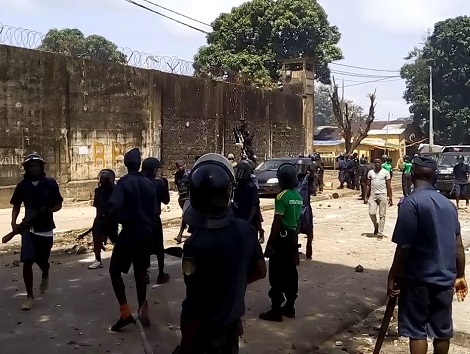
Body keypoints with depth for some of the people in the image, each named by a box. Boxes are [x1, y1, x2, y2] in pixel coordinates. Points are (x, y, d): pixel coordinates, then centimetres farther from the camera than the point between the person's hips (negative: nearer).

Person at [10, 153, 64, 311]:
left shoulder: (50, 184, -4)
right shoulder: (22, 185, 0)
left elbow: (59, 205, 2)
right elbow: (16, 206, 11)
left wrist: (47, 211, -18)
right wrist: (14, 222, -6)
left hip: (46, 228, 0)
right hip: (29, 228, 1)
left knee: (42, 261, 10)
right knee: (27, 262, -10)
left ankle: (45, 276, 48)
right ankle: (29, 296, 4)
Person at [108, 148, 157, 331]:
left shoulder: (124, 182, -11)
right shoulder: (149, 183, 6)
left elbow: (114, 207, -22)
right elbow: (154, 210, 8)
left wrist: (118, 218, -2)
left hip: (130, 231, -6)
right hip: (147, 231, 6)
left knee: (115, 270, 6)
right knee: (140, 271, 16)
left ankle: (125, 312, -2)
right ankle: (143, 312, 21)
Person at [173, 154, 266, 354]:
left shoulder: (197, 245, -29)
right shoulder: (245, 229, -10)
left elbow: (194, 308, -24)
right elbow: (260, 271, 5)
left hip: (205, 333, -6)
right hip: (233, 324, 6)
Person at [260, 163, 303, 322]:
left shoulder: (282, 197, -17)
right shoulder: (299, 197, 8)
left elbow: (277, 223, -19)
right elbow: (298, 220, 13)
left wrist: (269, 243, -16)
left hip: (282, 237, -8)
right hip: (293, 236, 8)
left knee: (277, 275, -2)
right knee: (290, 273, 13)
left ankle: (276, 311, 2)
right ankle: (289, 307, 21)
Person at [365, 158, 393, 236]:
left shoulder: (385, 172, 2)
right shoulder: (370, 172, 9)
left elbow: (389, 186, 2)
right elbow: (368, 185, 12)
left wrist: (390, 198, -2)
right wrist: (366, 197, 6)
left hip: (382, 195, -2)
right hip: (373, 195, 2)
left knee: (382, 215, 0)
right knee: (371, 213, -7)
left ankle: (380, 232, 6)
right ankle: (376, 225, 21)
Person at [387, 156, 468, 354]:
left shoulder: (411, 202, -15)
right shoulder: (448, 204, 6)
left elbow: (404, 247, -17)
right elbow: (458, 245, 9)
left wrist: (393, 277, -8)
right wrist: (460, 276, 19)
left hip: (418, 278, -6)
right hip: (444, 277, 6)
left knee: (416, 330, 4)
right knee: (442, 329, 15)